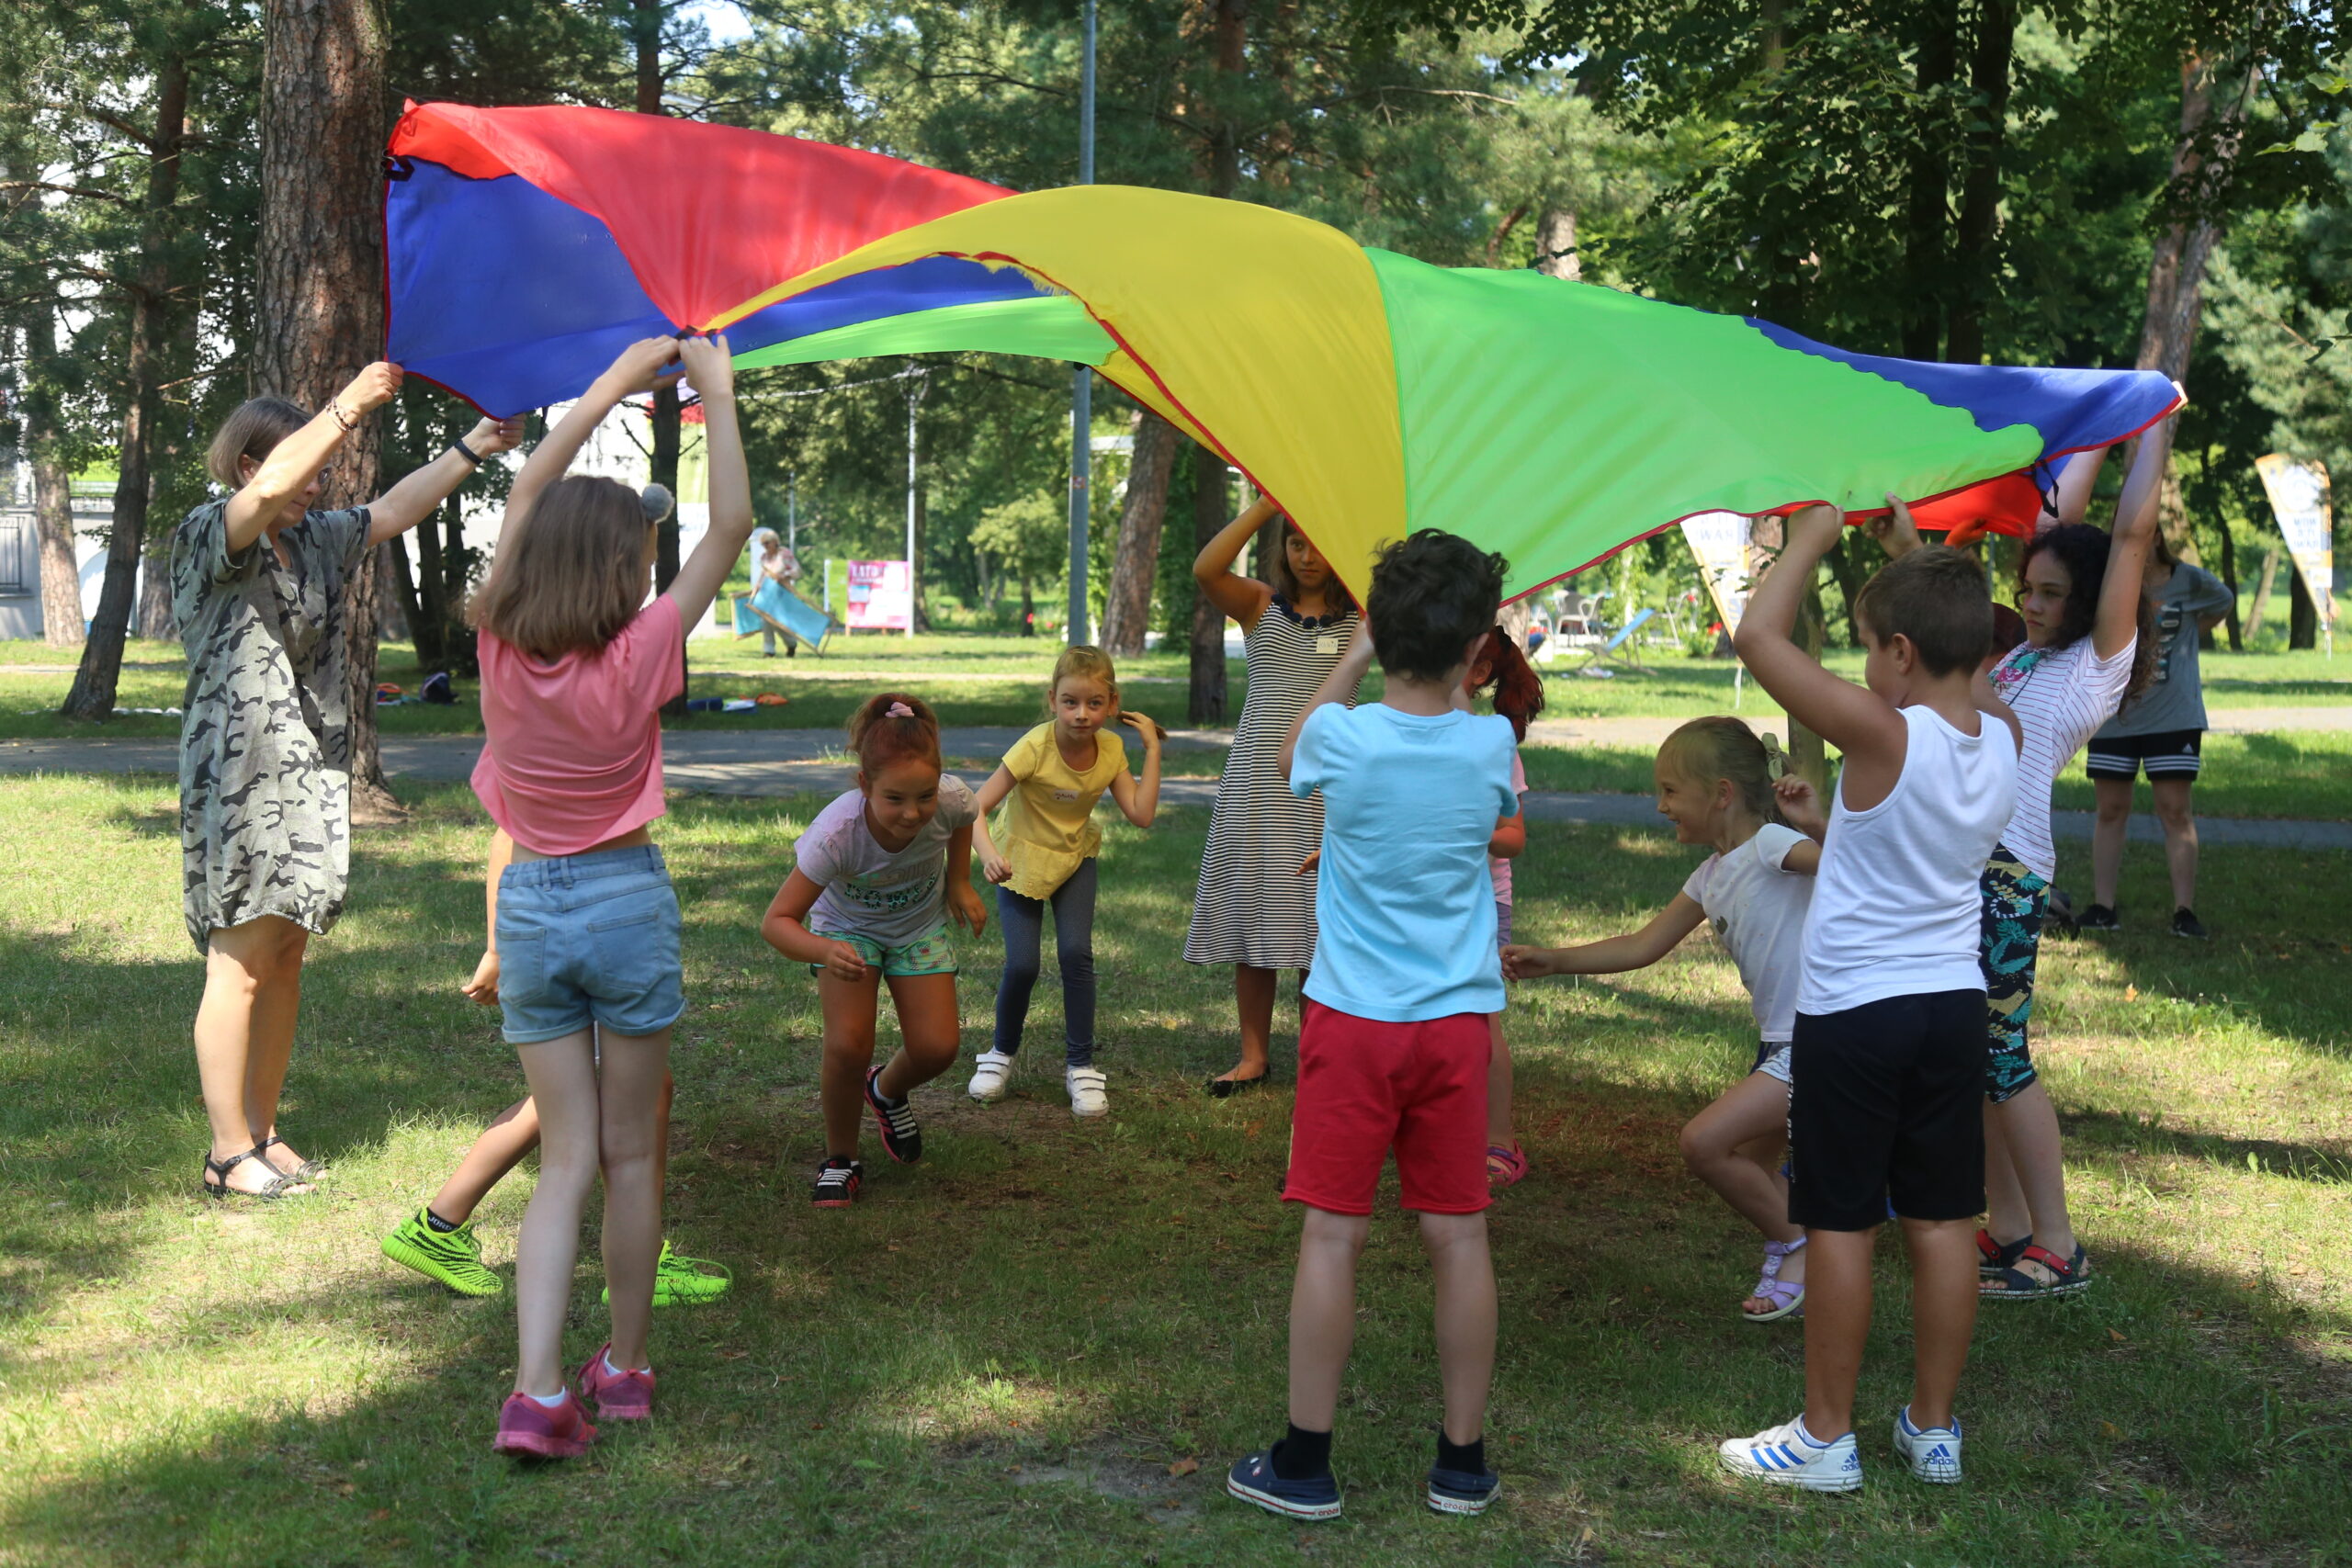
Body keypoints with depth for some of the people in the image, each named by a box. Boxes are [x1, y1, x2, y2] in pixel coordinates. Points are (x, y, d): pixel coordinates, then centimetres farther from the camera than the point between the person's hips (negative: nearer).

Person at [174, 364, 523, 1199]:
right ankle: (229, 1153, 1)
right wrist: (353, 403, -27)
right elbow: (270, 487, -26)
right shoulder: (208, 536, -8)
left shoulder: (315, 541, 15)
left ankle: (262, 1132, 18)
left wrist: (473, 448, 15)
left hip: (310, 774, 8)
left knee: (285, 957, 10)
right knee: (240, 964, -5)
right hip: (238, 771, -8)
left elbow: (392, 512, 21)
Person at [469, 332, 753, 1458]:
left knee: (564, 1158, 6)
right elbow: (730, 527, -8)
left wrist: (617, 382, 12)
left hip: (530, 907, 3)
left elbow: (527, 491, 6)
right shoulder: (639, 654, -15)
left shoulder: (500, 645, -6)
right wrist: (715, 393, -1)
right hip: (626, 901, -3)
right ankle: (624, 1369, 22)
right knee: (630, 1152, 11)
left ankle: (538, 1390, -7)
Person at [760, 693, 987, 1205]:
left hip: (920, 926, 3)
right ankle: (840, 1159, 5)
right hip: (847, 927, -3)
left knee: (938, 1048, -9)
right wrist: (824, 951, -55)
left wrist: (960, 883, -4)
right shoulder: (835, 835, -41)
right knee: (848, 1046, -22)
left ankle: (886, 1091, 29)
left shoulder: (952, 800, -33)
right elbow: (777, 921, -37)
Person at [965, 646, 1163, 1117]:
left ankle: (1080, 1065, 0)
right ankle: (1003, 1052, 17)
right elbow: (977, 808, -29)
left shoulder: (1110, 749, -14)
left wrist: (1152, 749, -17)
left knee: (1076, 953, -16)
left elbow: (1141, 814, -18)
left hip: (1075, 858, 3)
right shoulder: (1034, 748, -28)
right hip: (1020, 861, -3)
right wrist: (988, 854, -48)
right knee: (1022, 965, -12)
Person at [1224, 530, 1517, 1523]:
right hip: (1458, 1022, 2)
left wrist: (1355, 658, 22)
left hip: (1352, 1020, -2)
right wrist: (1457, 671, 23)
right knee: (1458, 1236, 8)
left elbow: (1289, 757, 15)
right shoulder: (1491, 743, -5)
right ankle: (1463, 1461, 17)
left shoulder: (1341, 737, -10)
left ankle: (1304, 1464, 10)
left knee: (1332, 1235, 3)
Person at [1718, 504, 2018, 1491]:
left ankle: (1825, 1438, 13)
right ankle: (1932, 1429, 23)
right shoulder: (2004, 739, -2)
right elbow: (1964, 671, 22)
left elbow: (1758, 637, -21)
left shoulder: (1882, 736, -21)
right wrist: (1919, 564, 20)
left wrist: (1812, 538, -8)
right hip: (1954, 1002, 6)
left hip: (1852, 1011, -6)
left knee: (1839, 1224, 4)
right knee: (1941, 1222, 12)